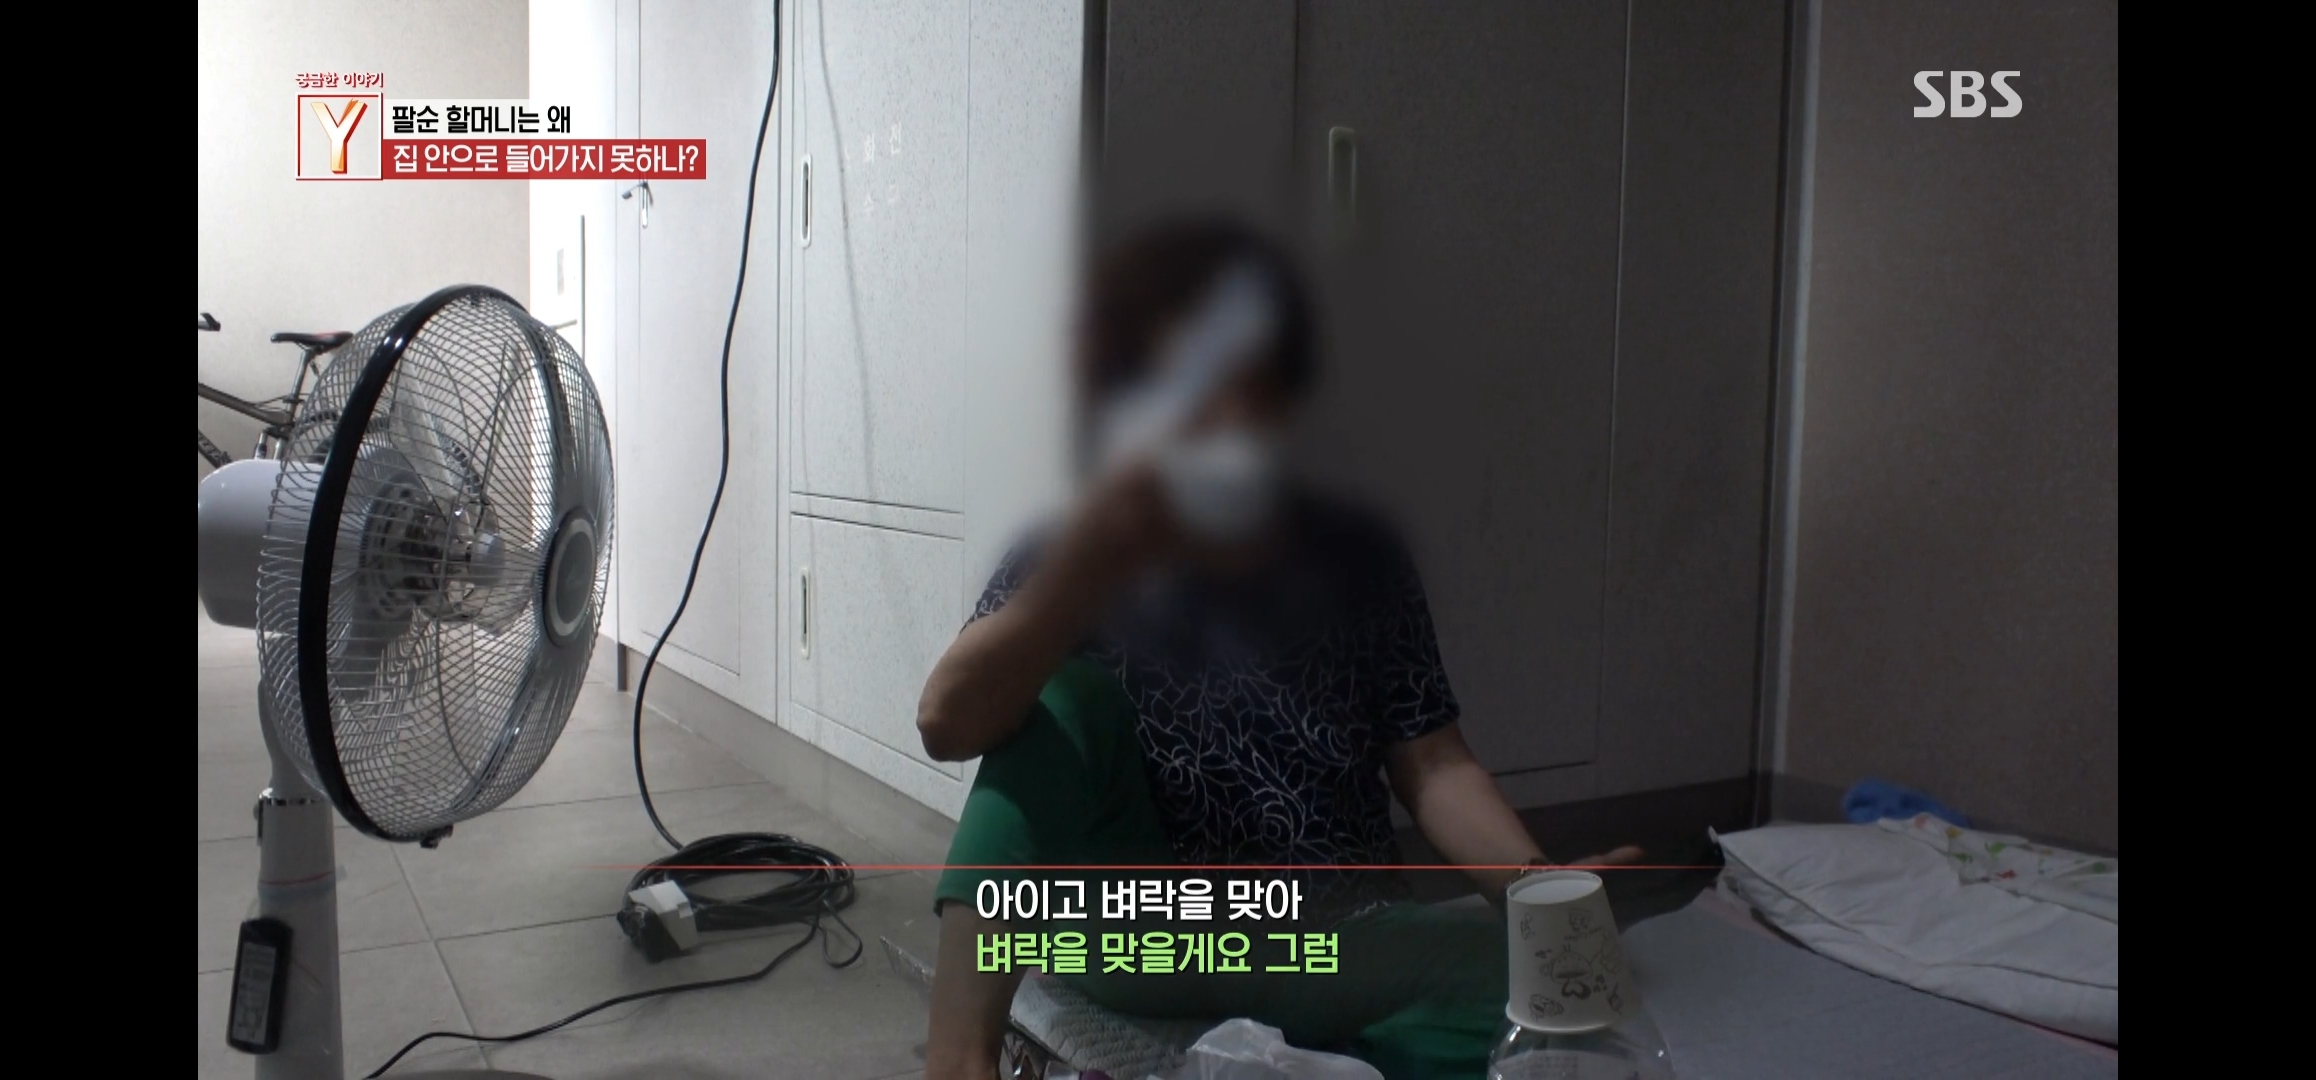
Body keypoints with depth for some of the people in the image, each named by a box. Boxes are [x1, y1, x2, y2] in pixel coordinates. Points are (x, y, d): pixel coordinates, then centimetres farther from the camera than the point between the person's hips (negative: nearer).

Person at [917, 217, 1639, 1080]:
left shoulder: (1355, 557, 3)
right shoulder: (1062, 565, -2)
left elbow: (1432, 765, 0)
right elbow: (947, 727, -19)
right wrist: (1091, 561, -35)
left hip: (1336, 950, 1)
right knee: (1067, 698, -25)